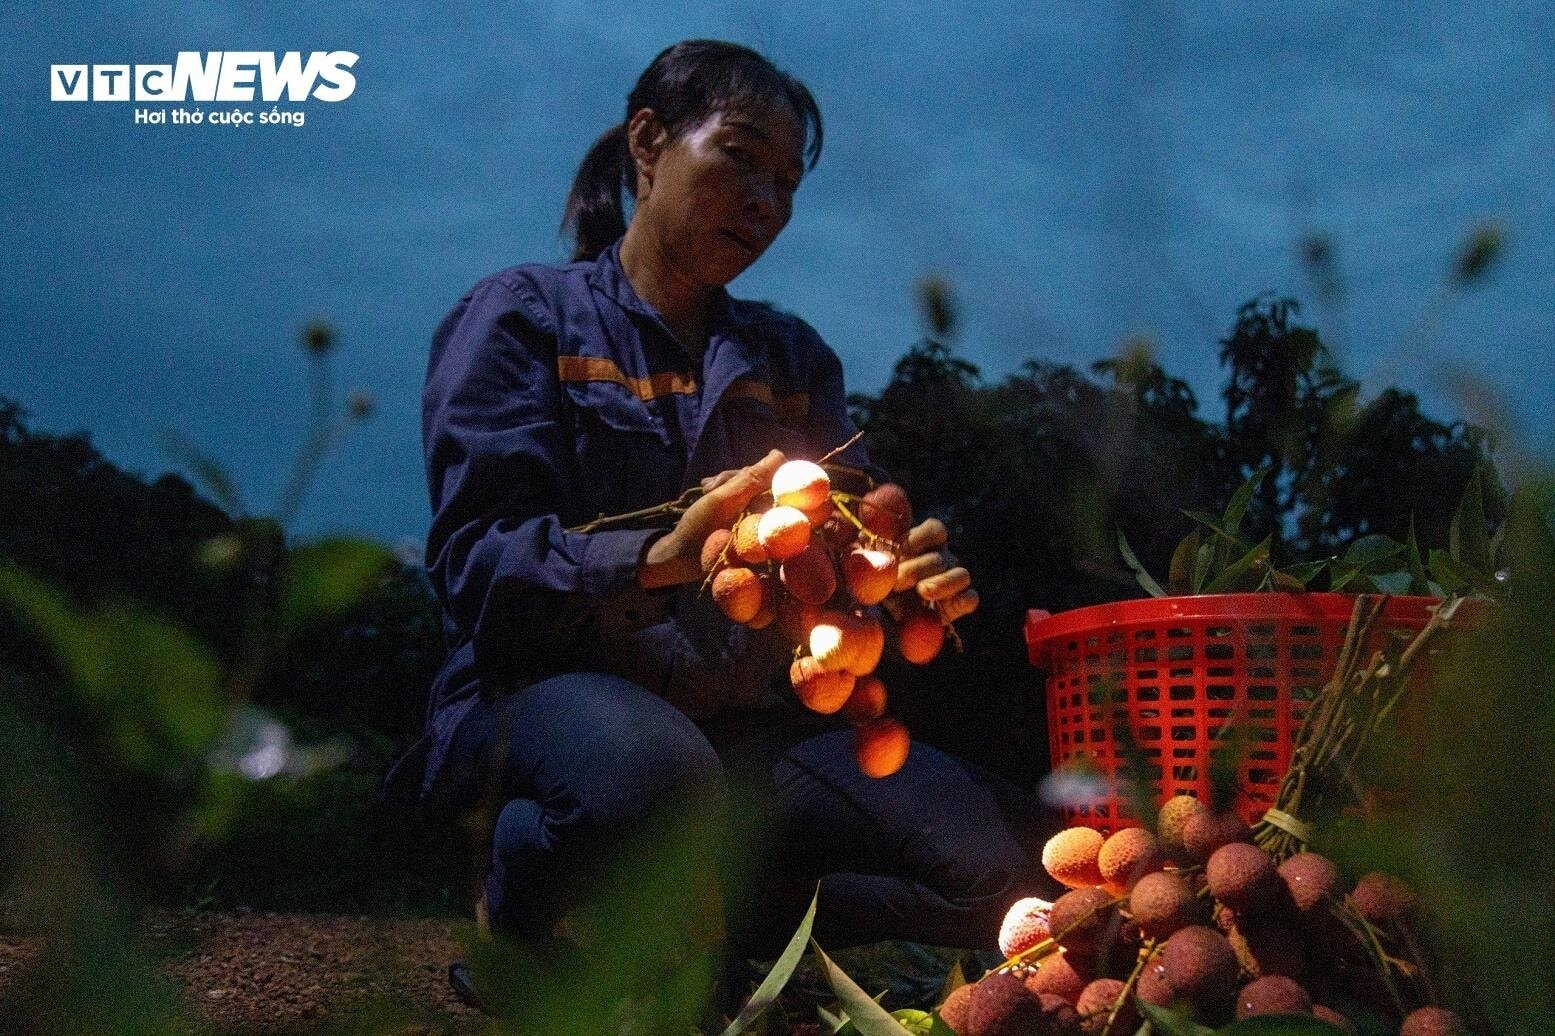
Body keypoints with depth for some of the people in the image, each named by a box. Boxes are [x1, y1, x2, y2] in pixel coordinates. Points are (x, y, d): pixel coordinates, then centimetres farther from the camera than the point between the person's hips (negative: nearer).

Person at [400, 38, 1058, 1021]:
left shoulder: (793, 356, 19)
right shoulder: (524, 314, 4)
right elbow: (478, 561, -9)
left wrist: (906, 583, -12)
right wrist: (661, 559, -29)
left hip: (753, 724, 5)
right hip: (550, 692, -4)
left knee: (1026, 862, -17)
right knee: (650, 772, -42)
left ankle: (701, 916, 1)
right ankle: (519, 941, -7)